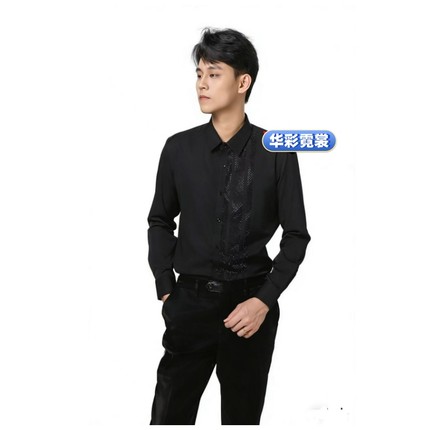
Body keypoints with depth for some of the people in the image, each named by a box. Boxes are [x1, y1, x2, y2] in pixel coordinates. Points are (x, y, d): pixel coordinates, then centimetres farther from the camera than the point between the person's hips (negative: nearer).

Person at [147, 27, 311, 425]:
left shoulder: (277, 153, -6)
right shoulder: (179, 149, -2)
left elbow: (296, 234, 0)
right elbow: (160, 221, 9)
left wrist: (265, 299, -9)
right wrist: (166, 288, 2)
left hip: (252, 302, 0)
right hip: (190, 299, 1)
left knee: (243, 412, 15)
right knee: (170, 411, 4)